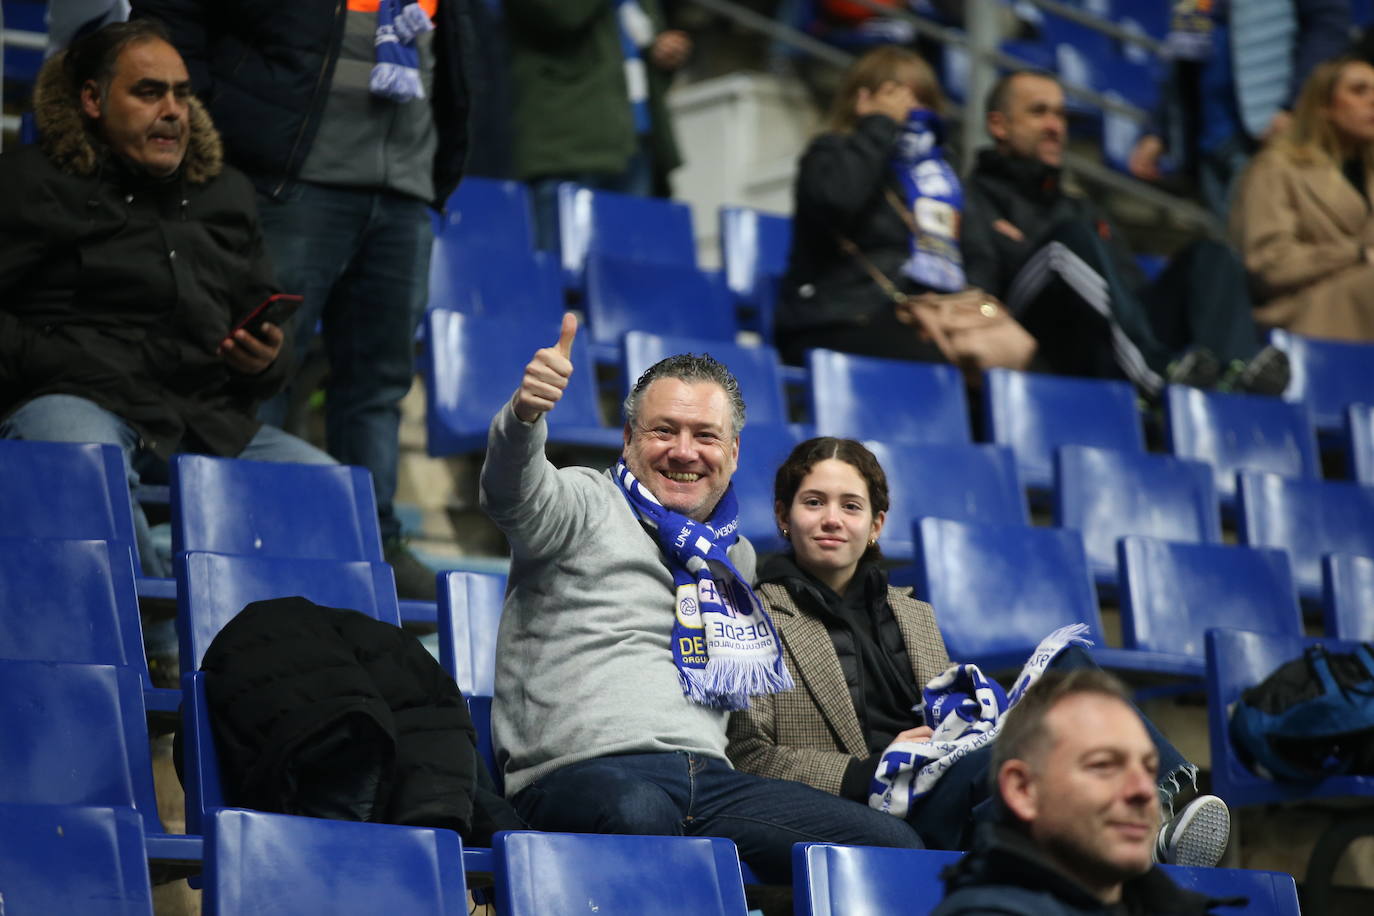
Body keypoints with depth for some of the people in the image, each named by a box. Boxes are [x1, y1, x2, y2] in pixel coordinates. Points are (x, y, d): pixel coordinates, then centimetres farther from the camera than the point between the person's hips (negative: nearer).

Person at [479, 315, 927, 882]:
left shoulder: (736, 555, 27)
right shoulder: (586, 506, 8)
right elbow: (513, 493, -16)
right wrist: (526, 412, -36)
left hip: (708, 780, 6)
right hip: (583, 770, -6)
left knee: (893, 846, -13)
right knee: (639, 813, -43)